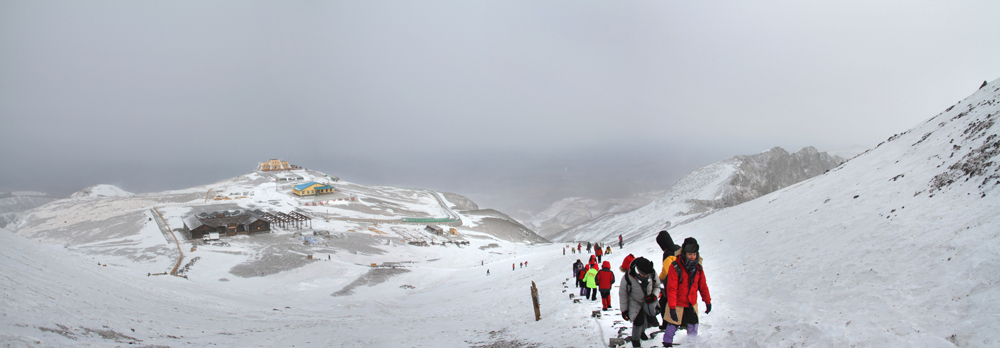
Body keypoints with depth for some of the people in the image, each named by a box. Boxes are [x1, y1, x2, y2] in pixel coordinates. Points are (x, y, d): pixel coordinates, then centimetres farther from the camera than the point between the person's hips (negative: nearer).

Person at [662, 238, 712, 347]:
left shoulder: (698, 267, -2)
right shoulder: (676, 267, -19)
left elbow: (703, 286, 10)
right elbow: (671, 288, -18)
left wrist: (707, 301, 13)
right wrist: (672, 307, -20)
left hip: (692, 305, 4)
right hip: (677, 304, -4)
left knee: (693, 327, 9)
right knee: (673, 325, 5)